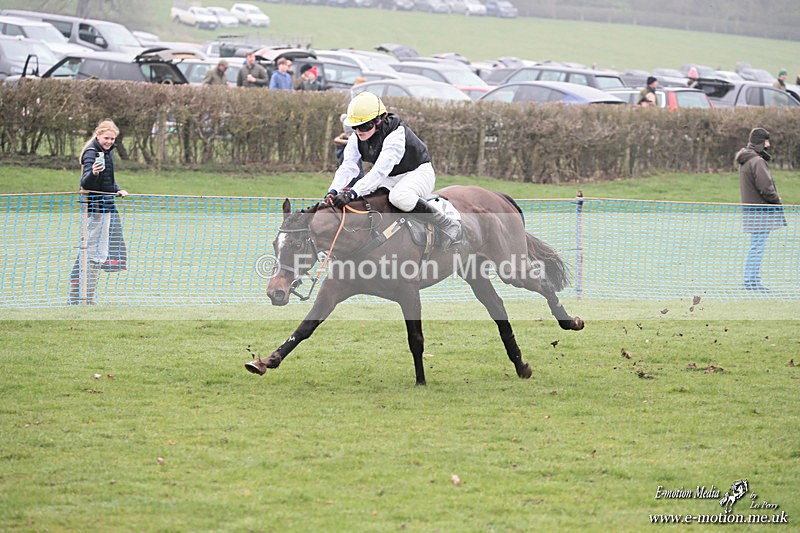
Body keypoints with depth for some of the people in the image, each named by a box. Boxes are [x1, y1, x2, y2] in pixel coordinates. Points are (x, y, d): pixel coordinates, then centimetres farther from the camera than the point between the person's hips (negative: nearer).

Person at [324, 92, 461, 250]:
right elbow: (347, 167, -17)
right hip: (390, 180, 8)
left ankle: (449, 226, -26)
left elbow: (380, 170, -41)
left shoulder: (396, 134, -31)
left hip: (418, 173, -8)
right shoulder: (356, 140, -7)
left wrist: (352, 193, -50)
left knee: (399, 197, -40)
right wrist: (333, 192, -37)